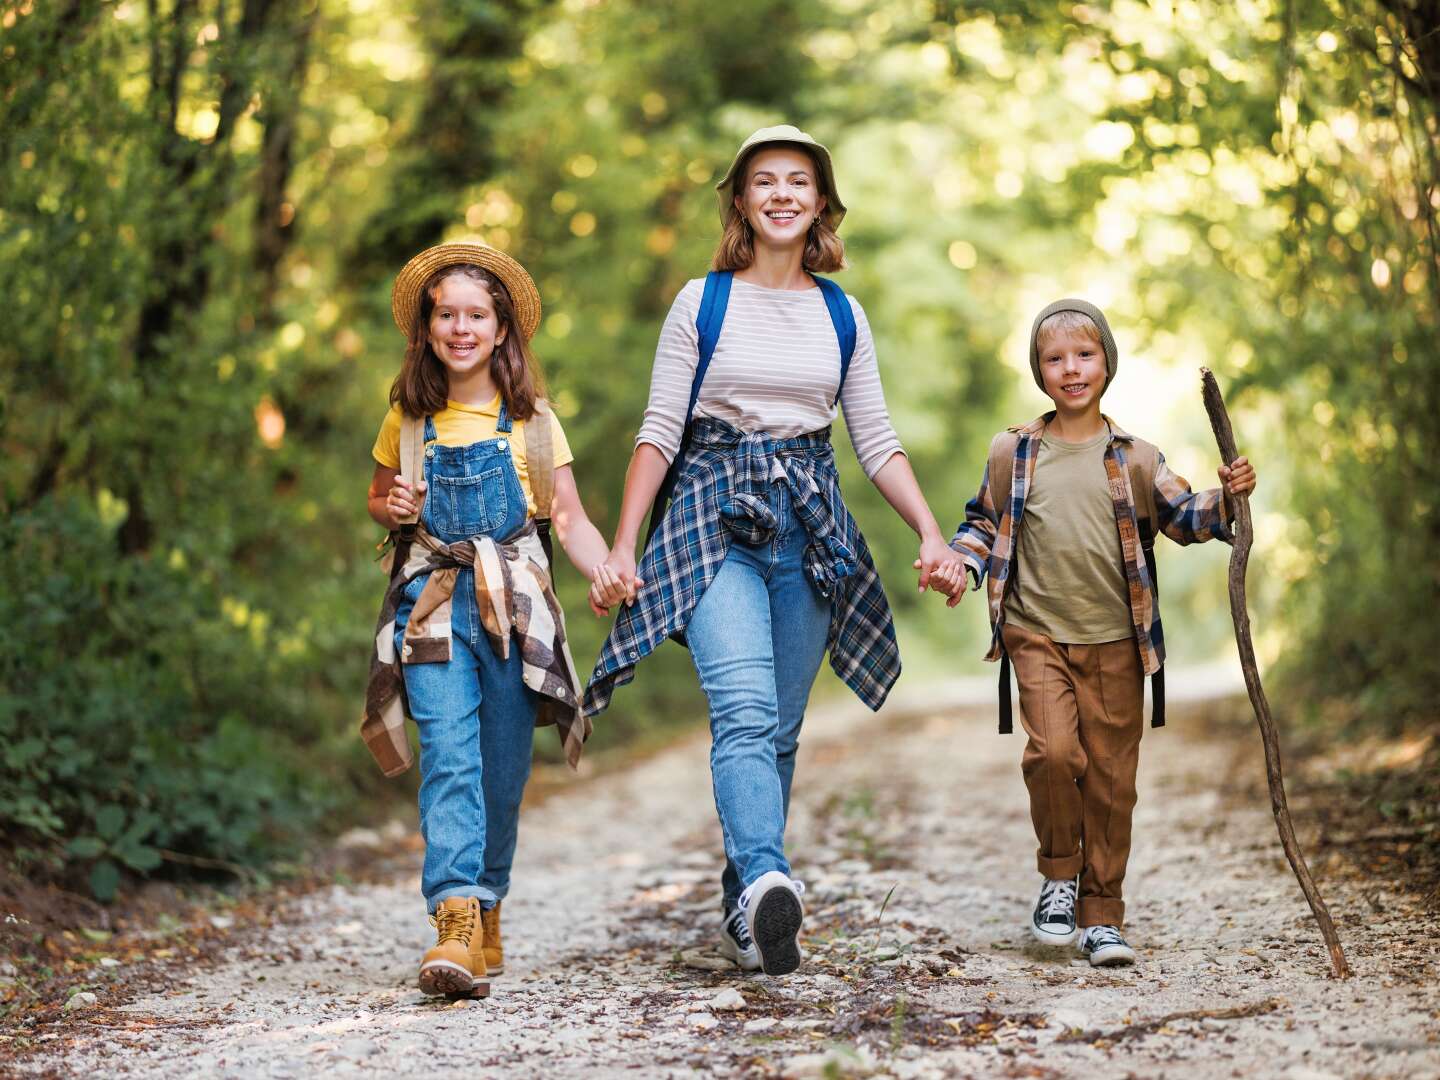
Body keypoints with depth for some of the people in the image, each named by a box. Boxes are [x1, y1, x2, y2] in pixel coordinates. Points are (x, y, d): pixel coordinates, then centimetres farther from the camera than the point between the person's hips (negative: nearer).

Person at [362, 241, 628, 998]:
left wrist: (604, 570, -16)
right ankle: (456, 921, -25)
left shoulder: (532, 424, 5)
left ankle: (486, 914, 24)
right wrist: (391, 508, -2)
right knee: (449, 755, -16)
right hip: (434, 603, 0)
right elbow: (378, 496, 22)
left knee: (503, 769, 5)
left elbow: (568, 517, 3)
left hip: (513, 603, 0)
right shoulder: (408, 422, 9)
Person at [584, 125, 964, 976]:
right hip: (716, 517, -3)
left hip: (809, 523, 3)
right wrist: (623, 545, -3)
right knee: (744, 706, -23)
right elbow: (660, 432, 3)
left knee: (780, 726, 3)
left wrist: (932, 533, 1)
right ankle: (767, 881, -38)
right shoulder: (703, 303, 5)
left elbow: (879, 443, 14)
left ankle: (747, 911, 13)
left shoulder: (842, 316, 13)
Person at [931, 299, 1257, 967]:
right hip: (1038, 635, -1)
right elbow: (983, 523, 16)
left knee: (1111, 779, 2)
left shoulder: (1134, 459, 6)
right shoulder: (1013, 454, 6)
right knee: (1054, 752, -20)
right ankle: (1059, 874, 5)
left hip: (1115, 642, 1)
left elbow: (1183, 518, 8)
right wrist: (961, 563, -2)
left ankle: (1101, 915, 15)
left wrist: (1224, 498, -11)